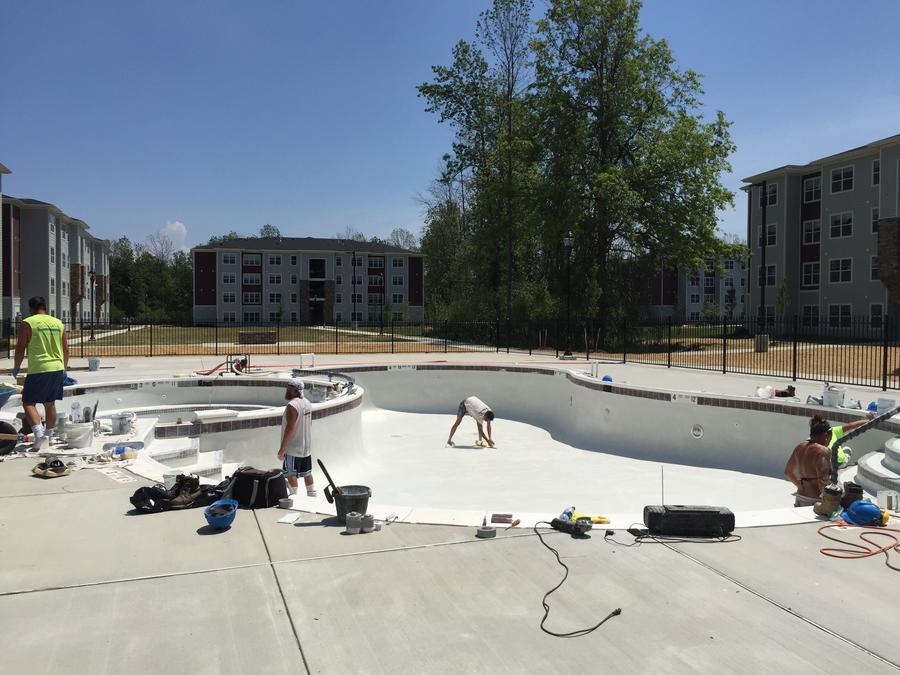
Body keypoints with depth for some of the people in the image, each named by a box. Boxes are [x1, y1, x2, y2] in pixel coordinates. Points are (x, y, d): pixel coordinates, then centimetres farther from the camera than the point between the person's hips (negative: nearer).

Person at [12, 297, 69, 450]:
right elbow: (66, 349, 13)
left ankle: (38, 429, -22)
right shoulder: (58, 323, 10)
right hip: (57, 368, 5)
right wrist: (64, 368, 23)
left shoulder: (27, 323, -5)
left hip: (38, 369, -5)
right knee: (50, 403, 16)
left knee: (28, 403, 0)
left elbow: (20, 348, -3)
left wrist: (16, 367, 11)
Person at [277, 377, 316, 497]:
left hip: (293, 448, -9)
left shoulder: (292, 405, -20)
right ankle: (312, 495, 24)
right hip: (306, 446, 9)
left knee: (291, 474, 1)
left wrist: (282, 449, -20)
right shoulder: (307, 403, 7)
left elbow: (290, 428, -24)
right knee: (307, 473, 17)